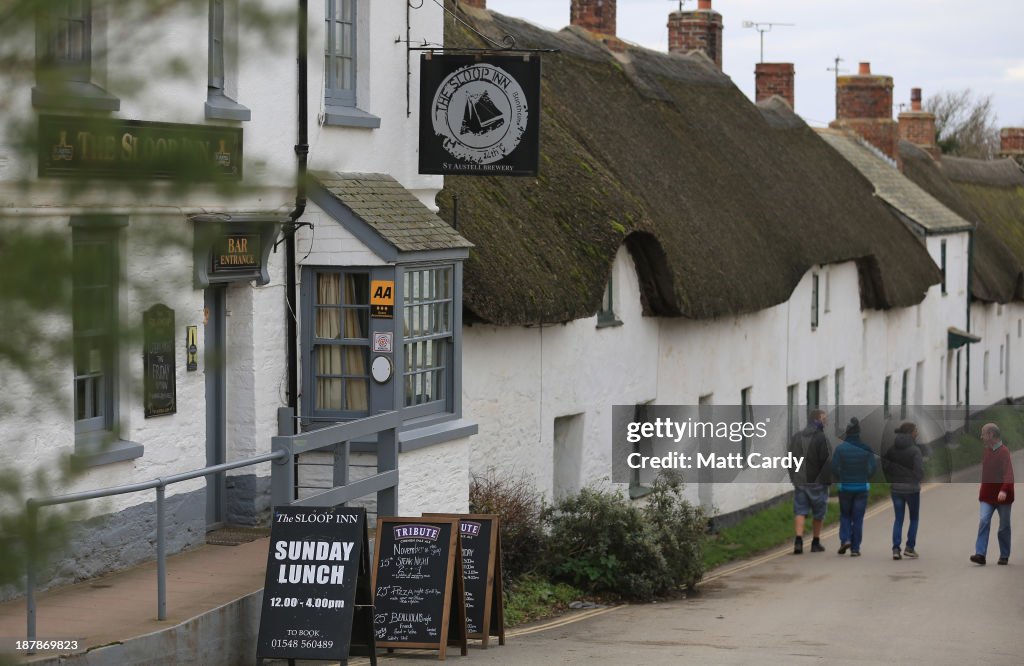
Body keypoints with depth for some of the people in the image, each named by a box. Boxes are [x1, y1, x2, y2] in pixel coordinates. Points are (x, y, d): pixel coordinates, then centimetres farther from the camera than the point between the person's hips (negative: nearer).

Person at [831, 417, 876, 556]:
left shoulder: (840, 448, -7)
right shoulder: (866, 448, -4)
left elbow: (834, 468, -7)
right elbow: (872, 468, -4)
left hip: (845, 487, 0)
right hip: (862, 487, 0)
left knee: (845, 515, 18)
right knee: (858, 518, 7)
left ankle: (845, 540, -2)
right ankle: (855, 549, 6)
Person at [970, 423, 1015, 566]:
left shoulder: (1004, 452, -15)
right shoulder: (987, 451, 8)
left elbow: (1008, 473, -25)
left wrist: (1004, 490, -38)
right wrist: (982, 491, 18)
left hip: (1002, 496, -5)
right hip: (987, 495, 5)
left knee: (1004, 527, 6)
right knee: (984, 521, -11)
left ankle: (1004, 556, 18)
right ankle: (980, 554, -17)